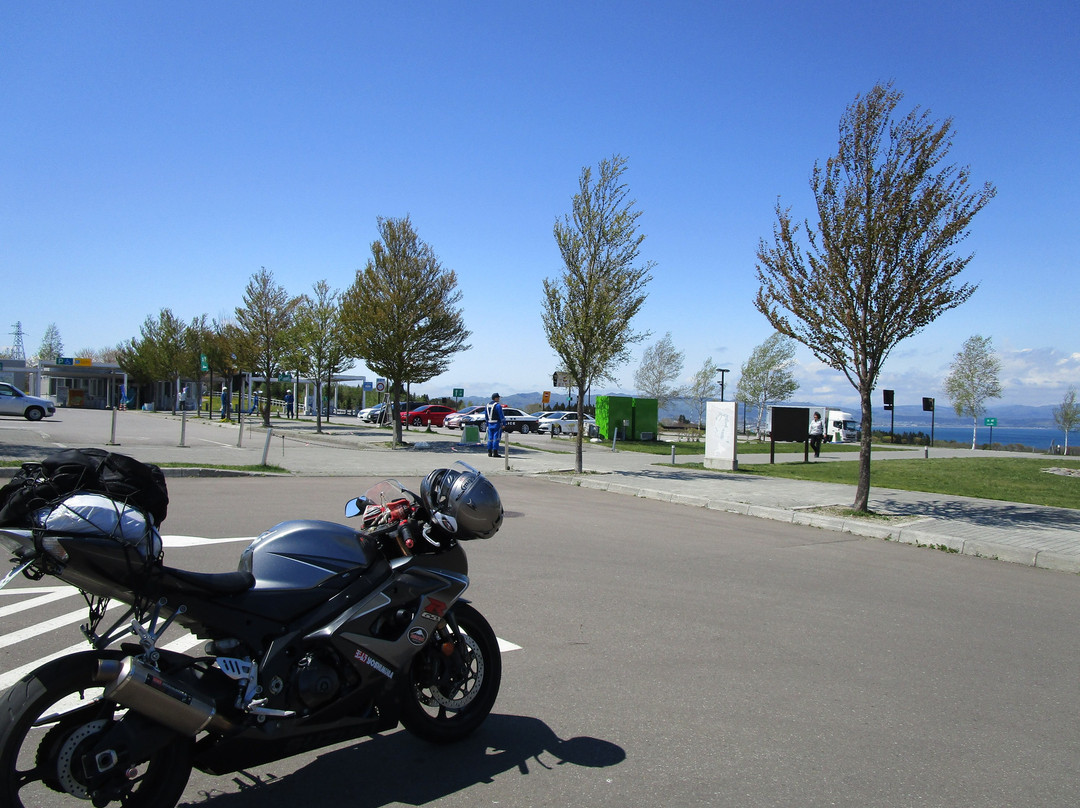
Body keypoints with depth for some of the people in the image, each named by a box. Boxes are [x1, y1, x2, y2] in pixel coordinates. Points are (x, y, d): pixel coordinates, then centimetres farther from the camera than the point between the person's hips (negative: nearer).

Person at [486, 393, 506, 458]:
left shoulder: (488, 405, 13)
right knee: (496, 438, -6)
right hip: (497, 424, -7)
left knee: (490, 438, 9)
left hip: (490, 424, 7)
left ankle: (489, 452, 9)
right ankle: (495, 452, -9)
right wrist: (504, 423, -12)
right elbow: (501, 415, -15)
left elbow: (486, 415, 18)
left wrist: (487, 424, 22)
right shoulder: (498, 405, -11)